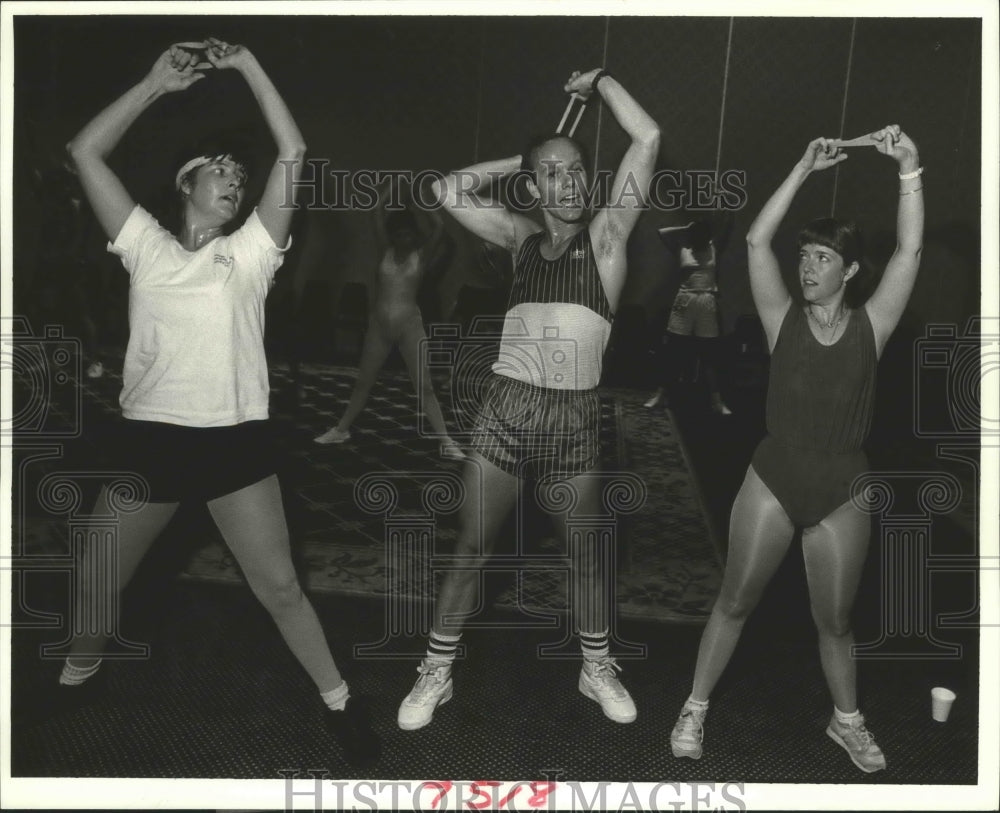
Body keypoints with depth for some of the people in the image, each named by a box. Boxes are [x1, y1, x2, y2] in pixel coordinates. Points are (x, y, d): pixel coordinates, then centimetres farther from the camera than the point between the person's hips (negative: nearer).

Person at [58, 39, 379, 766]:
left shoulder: (251, 251, 7)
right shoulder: (145, 245, 10)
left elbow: (293, 154, 0)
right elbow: (85, 152, 5)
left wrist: (248, 65, 1)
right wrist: (158, 83, 3)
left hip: (236, 442, -1)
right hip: (150, 440, 2)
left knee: (279, 586, 2)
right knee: (95, 586, 14)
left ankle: (339, 700, 19)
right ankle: (78, 677, 44)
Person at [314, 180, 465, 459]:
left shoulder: (422, 256, 0)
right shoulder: (386, 252, 7)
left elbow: (438, 225, -13)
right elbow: (378, 216, 1)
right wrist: (391, 188, 0)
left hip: (410, 324, -3)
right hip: (379, 323, 3)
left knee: (424, 385, -6)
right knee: (363, 381, 14)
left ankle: (446, 442, -6)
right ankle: (341, 429, 28)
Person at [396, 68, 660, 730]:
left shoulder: (606, 235, 3)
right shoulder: (521, 238, 9)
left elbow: (649, 140, -4)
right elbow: (449, 191, 2)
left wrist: (599, 82, 8)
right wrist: (520, 160, 9)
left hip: (575, 419, -1)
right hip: (505, 410, 1)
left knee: (588, 554, 14)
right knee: (472, 549, 9)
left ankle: (598, 667, 35)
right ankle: (438, 671, 25)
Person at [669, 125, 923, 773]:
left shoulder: (870, 326, -3)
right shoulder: (783, 320, -3)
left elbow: (910, 251, -13)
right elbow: (758, 241, -13)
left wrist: (910, 169, -20)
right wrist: (805, 169, -14)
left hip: (842, 490, 0)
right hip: (774, 478, 0)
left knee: (835, 619, 14)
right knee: (735, 601, 10)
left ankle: (847, 720, 38)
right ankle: (696, 708, 26)